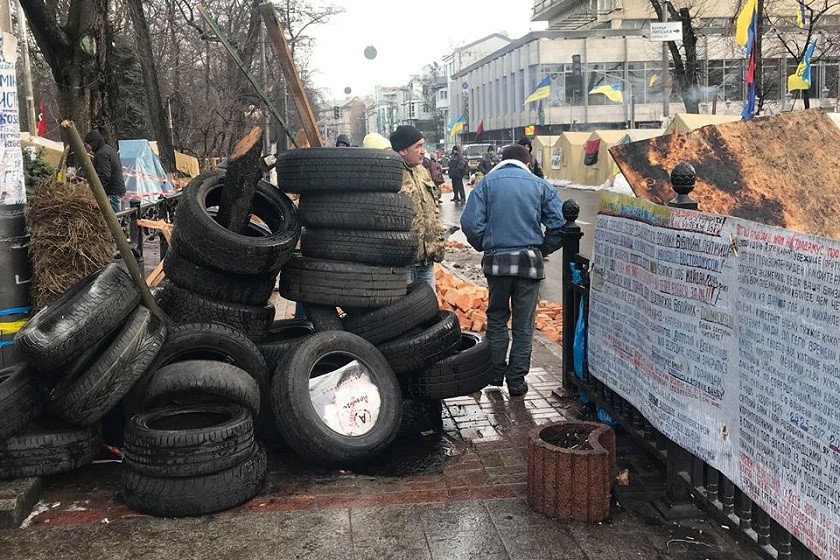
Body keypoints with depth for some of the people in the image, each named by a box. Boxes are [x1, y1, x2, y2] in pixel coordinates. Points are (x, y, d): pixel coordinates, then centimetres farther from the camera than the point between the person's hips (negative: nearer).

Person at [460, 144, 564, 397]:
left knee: (497, 318, 17)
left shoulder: (488, 182, 2)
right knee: (523, 324, 8)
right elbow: (559, 223, -4)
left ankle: (496, 373, 22)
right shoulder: (539, 185, 3)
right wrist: (544, 249, 11)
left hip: (497, 260, 0)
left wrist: (484, 246, 9)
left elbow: (470, 223, -7)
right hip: (530, 261, 0)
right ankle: (516, 380, 12)